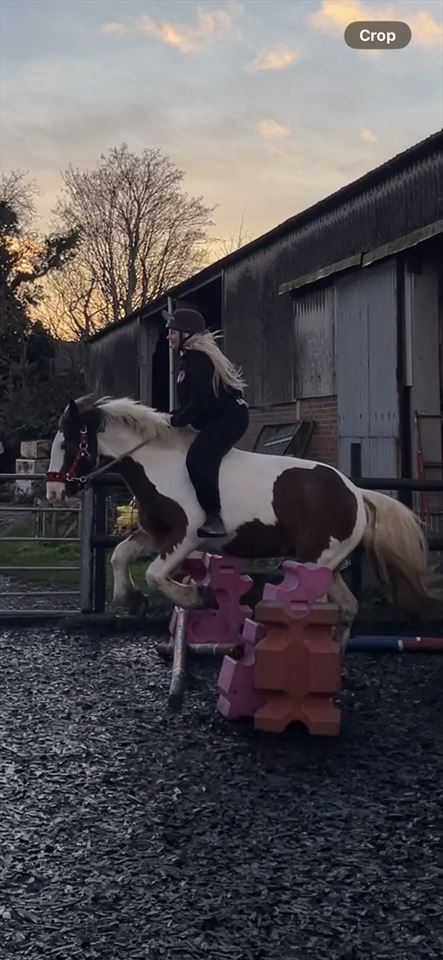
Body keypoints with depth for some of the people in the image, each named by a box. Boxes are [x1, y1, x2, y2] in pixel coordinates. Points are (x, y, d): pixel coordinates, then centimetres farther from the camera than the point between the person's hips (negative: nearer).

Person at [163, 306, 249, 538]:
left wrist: (176, 420, -13)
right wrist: (174, 416, 9)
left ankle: (214, 517, -29)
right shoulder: (189, 357, 18)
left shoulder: (197, 358, -15)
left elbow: (200, 402, -22)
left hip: (228, 418, -12)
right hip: (217, 419, 12)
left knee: (197, 459, -29)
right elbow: (195, 399, 22)